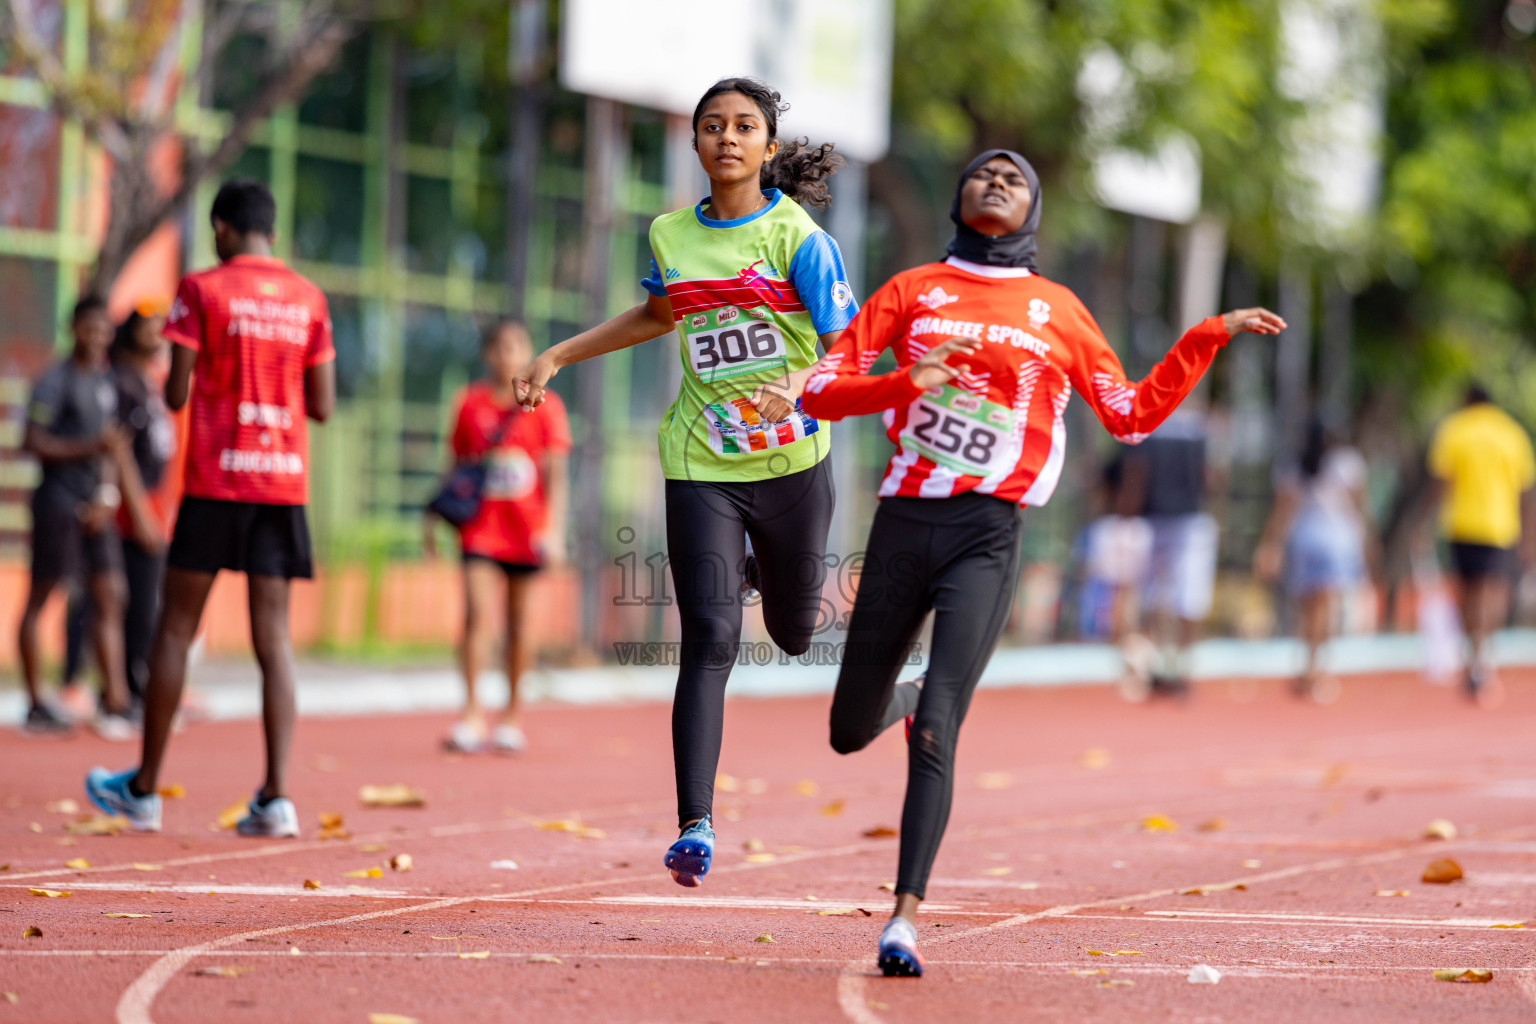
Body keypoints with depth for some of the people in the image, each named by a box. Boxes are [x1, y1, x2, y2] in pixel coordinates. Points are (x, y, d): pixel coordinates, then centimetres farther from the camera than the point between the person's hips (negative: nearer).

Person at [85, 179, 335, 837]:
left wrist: (170, 386, 16)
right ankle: (276, 797, -8)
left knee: (176, 627, 6)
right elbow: (323, 406, 7)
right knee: (273, 635, 1)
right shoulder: (308, 299, 8)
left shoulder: (202, 289, -4)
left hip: (215, 482, -3)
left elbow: (176, 394, -7)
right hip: (284, 483, 3)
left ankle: (144, 789, 11)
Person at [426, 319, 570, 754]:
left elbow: (555, 474, -2)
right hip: (480, 528, 0)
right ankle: (472, 714, -14)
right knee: (478, 616, -14)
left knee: (518, 624, 6)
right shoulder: (471, 403, 5)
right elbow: (456, 468, 13)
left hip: (525, 533, 0)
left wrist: (554, 530, -12)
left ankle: (511, 716, 18)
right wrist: (435, 517, 10)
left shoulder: (545, 406, 0)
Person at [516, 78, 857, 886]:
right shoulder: (671, 235, 5)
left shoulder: (798, 235, -7)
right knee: (710, 641, -13)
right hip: (701, 466, 1)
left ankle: (765, 574, 55)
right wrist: (558, 356, 24)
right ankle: (695, 826, -15)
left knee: (794, 633, 17)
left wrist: (799, 385, -31)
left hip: (791, 460, -1)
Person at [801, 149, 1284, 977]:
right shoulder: (911, 291, 11)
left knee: (936, 733, -17)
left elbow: (1132, 415, 15)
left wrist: (1211, 336, 7)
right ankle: (901, 699, 46)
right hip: (904, 522, 2)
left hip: (987, 537, -2)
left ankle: (905, 916, -17)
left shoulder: (1056, 310, 13)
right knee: (850, 733, 10)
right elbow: (820, 390, 4)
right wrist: (908, 382, -14)